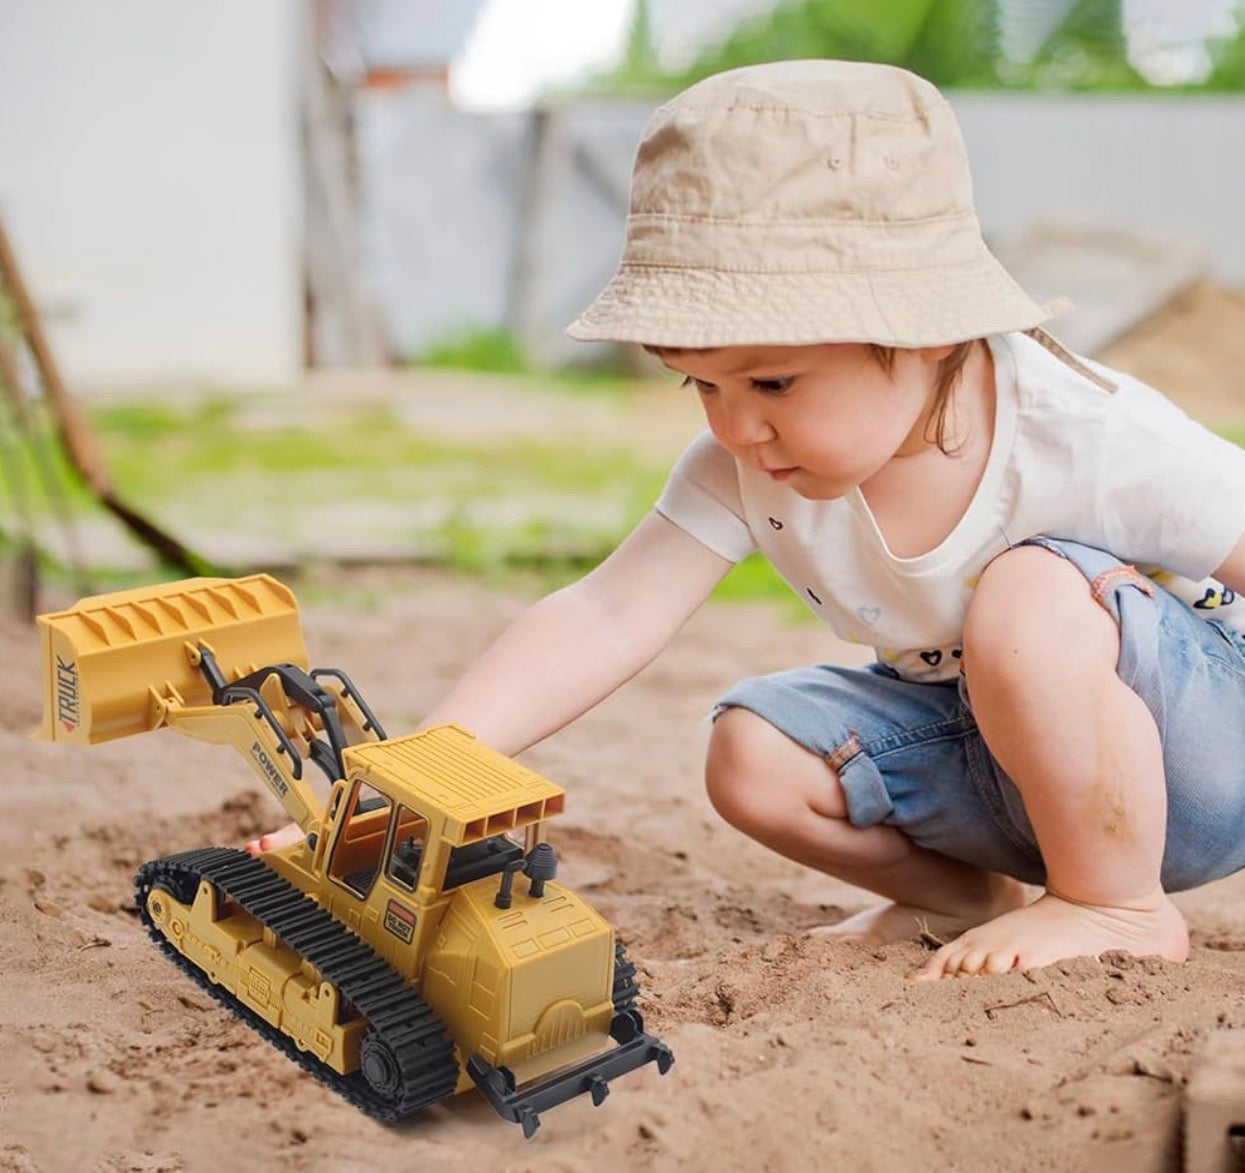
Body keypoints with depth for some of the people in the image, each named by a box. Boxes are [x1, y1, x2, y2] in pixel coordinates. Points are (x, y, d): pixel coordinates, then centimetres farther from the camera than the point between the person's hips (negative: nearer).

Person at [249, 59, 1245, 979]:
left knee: (1033, 596, -34)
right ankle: (968, 896, 6)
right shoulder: (750, 471, -17)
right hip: (981, 763, 5)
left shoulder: (1092, 439, -29)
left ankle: (1118, 904, -13)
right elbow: (603, 622, -23)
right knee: (752, 753, -14)